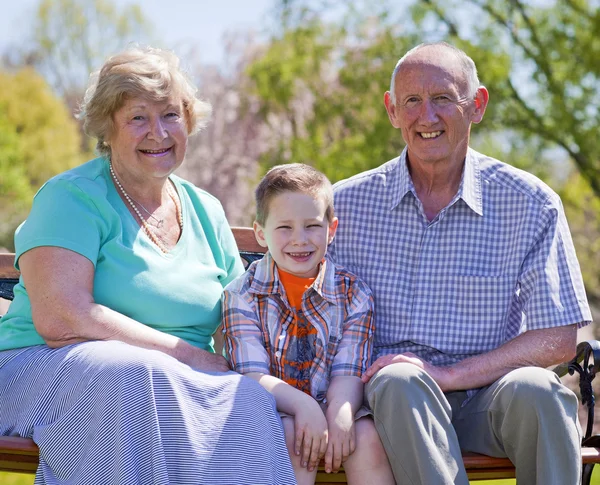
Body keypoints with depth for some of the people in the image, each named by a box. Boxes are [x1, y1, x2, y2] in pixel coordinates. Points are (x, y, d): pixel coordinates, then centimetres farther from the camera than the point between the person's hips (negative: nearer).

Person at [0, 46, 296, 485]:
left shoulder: (205, 210, 16)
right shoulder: (74, 197, -3)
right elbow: (59, 319, -16)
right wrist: (187, 354, -16)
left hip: (182, 386, 5)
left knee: (250, 403, -28)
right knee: (141, 376, -37)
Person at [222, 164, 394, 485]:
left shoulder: (354, 295, 3)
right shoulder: (241, 295, -3)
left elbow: (348, 371, -7)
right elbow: (252, 373, -13)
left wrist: (341, 416, -30)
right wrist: (302, 405, -30)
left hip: (331, 407, 2)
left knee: (368, 436, -27)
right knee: (291, 434, -33)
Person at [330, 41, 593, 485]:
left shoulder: (530, 205, 1)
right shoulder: (347, 204, 5)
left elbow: (559, 340, -3)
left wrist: (449, 374, -16)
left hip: (488, 400, 0)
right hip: (393, 402, 1)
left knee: (535, 389, -33)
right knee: (400, 382, -34)